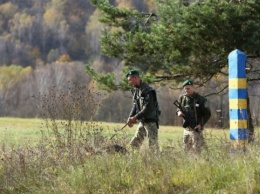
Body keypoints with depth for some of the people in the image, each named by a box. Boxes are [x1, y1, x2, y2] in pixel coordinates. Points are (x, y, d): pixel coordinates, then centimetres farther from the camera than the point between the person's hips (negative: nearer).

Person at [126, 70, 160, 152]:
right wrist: (130, 117, -2)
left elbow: (148, 108, -22)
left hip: (151, 121, -9)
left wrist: (135, 117, -20)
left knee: (153, 146, -9)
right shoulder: (136, 90, 10)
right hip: (142, 122, 9)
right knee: (134, 144, 8)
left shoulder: (147, 90, -17)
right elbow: (135, 106, 14)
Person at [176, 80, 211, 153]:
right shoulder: (182, 98, 7)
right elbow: (178, 108, 19)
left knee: (196, 149, -8)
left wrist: (201, 124, -15)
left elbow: (207, 114, -4)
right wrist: (179, 112, -6)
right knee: (186, 149, 10)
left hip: (196, 128, -6)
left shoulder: (200, 99, -7)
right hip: (186, 128, 6)